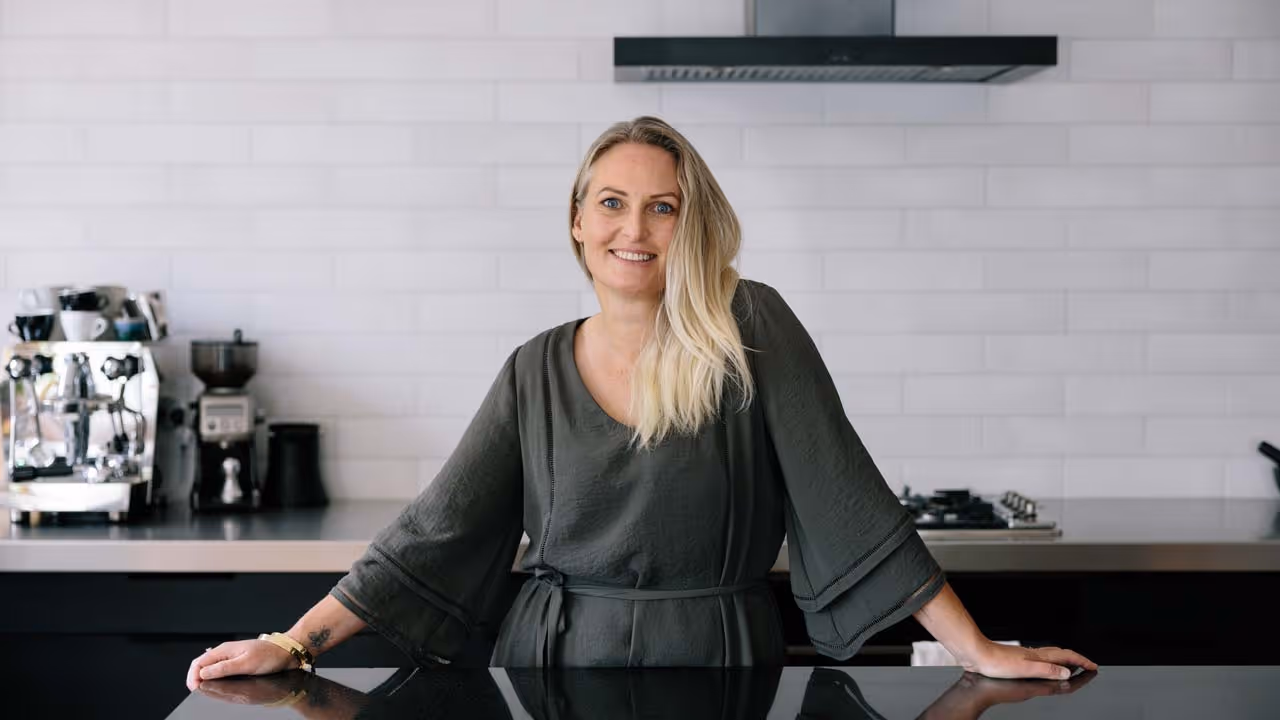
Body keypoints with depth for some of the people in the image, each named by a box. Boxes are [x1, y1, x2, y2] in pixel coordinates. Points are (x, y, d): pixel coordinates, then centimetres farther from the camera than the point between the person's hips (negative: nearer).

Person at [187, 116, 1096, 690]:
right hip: (557, 663, 3)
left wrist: (978, 651, -10)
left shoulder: (752, 332, -6)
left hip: (713, 663, -3)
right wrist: (294, 643, -7)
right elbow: (433, 534, 1)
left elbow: (845, 499, -8)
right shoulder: (537, 371, 4)